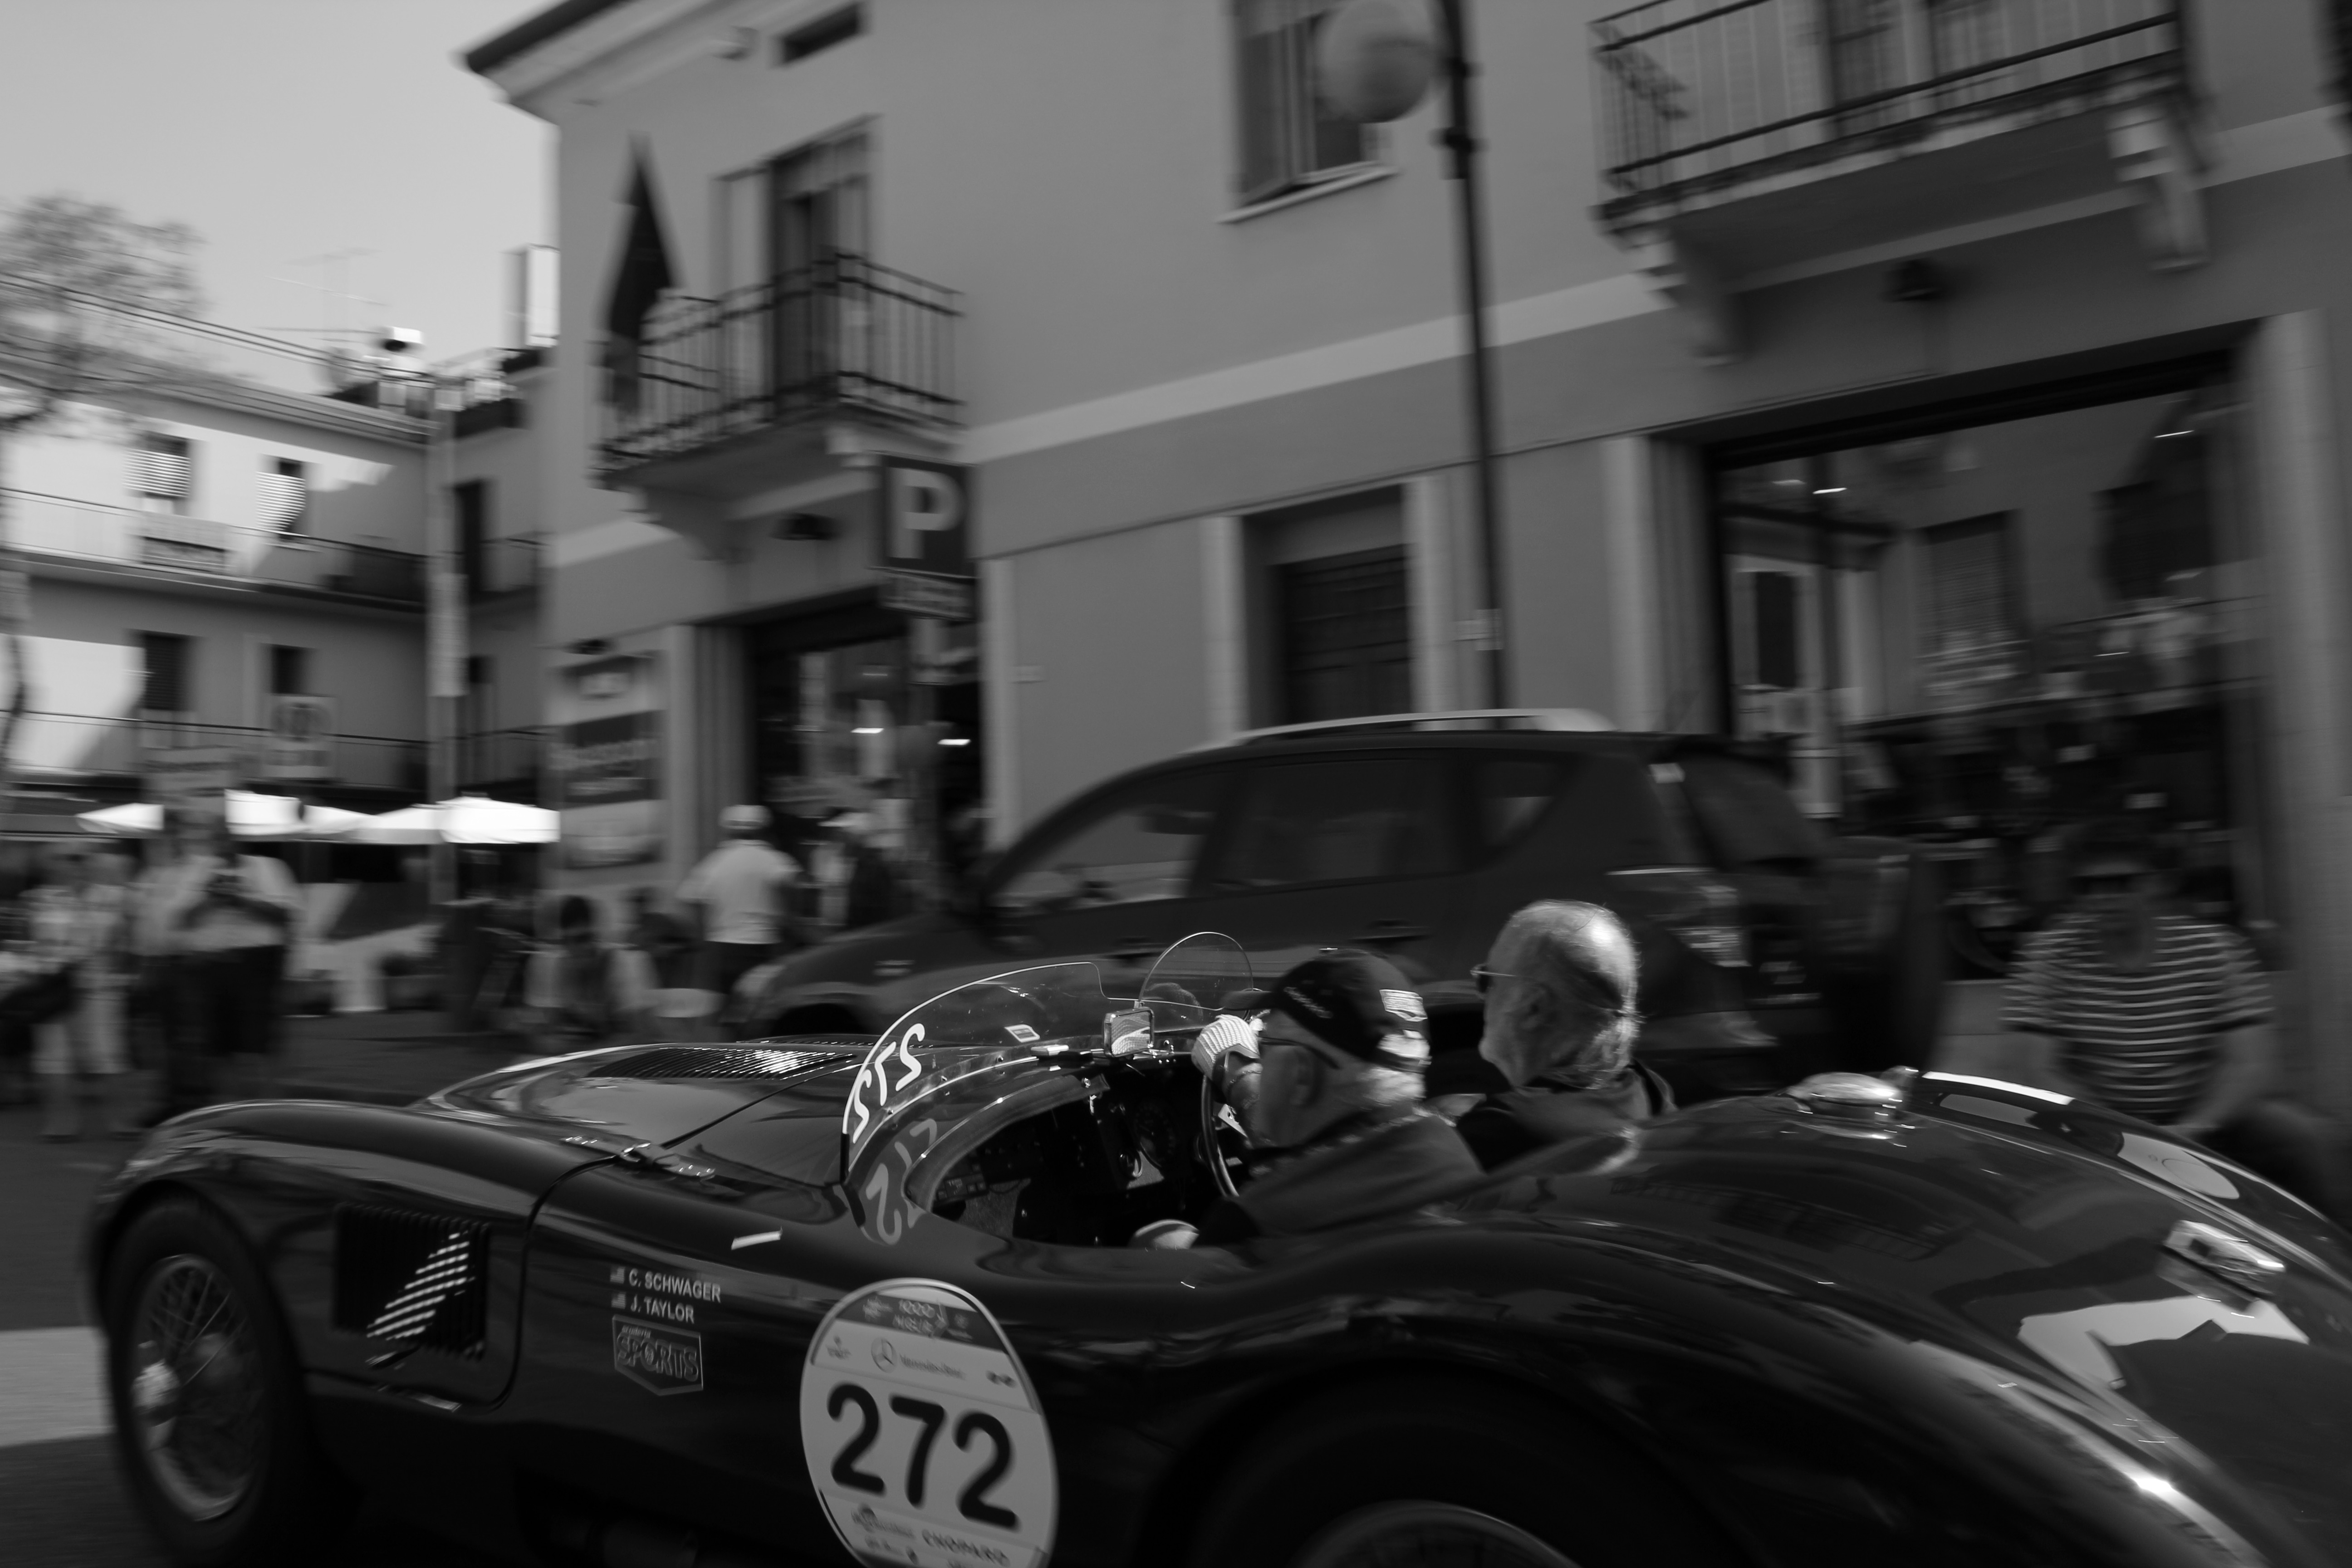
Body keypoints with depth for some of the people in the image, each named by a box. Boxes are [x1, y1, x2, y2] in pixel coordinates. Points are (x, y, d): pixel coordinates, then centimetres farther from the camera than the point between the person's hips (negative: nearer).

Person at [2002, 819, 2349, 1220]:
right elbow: (2041, 1075, -13)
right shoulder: (2045, 956, -8)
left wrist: (2192, 1129, -29)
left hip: (2209, 1117, 2)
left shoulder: (2215, 948, -5)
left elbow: (2252, 1065, -11)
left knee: (2311, 1138, -22)